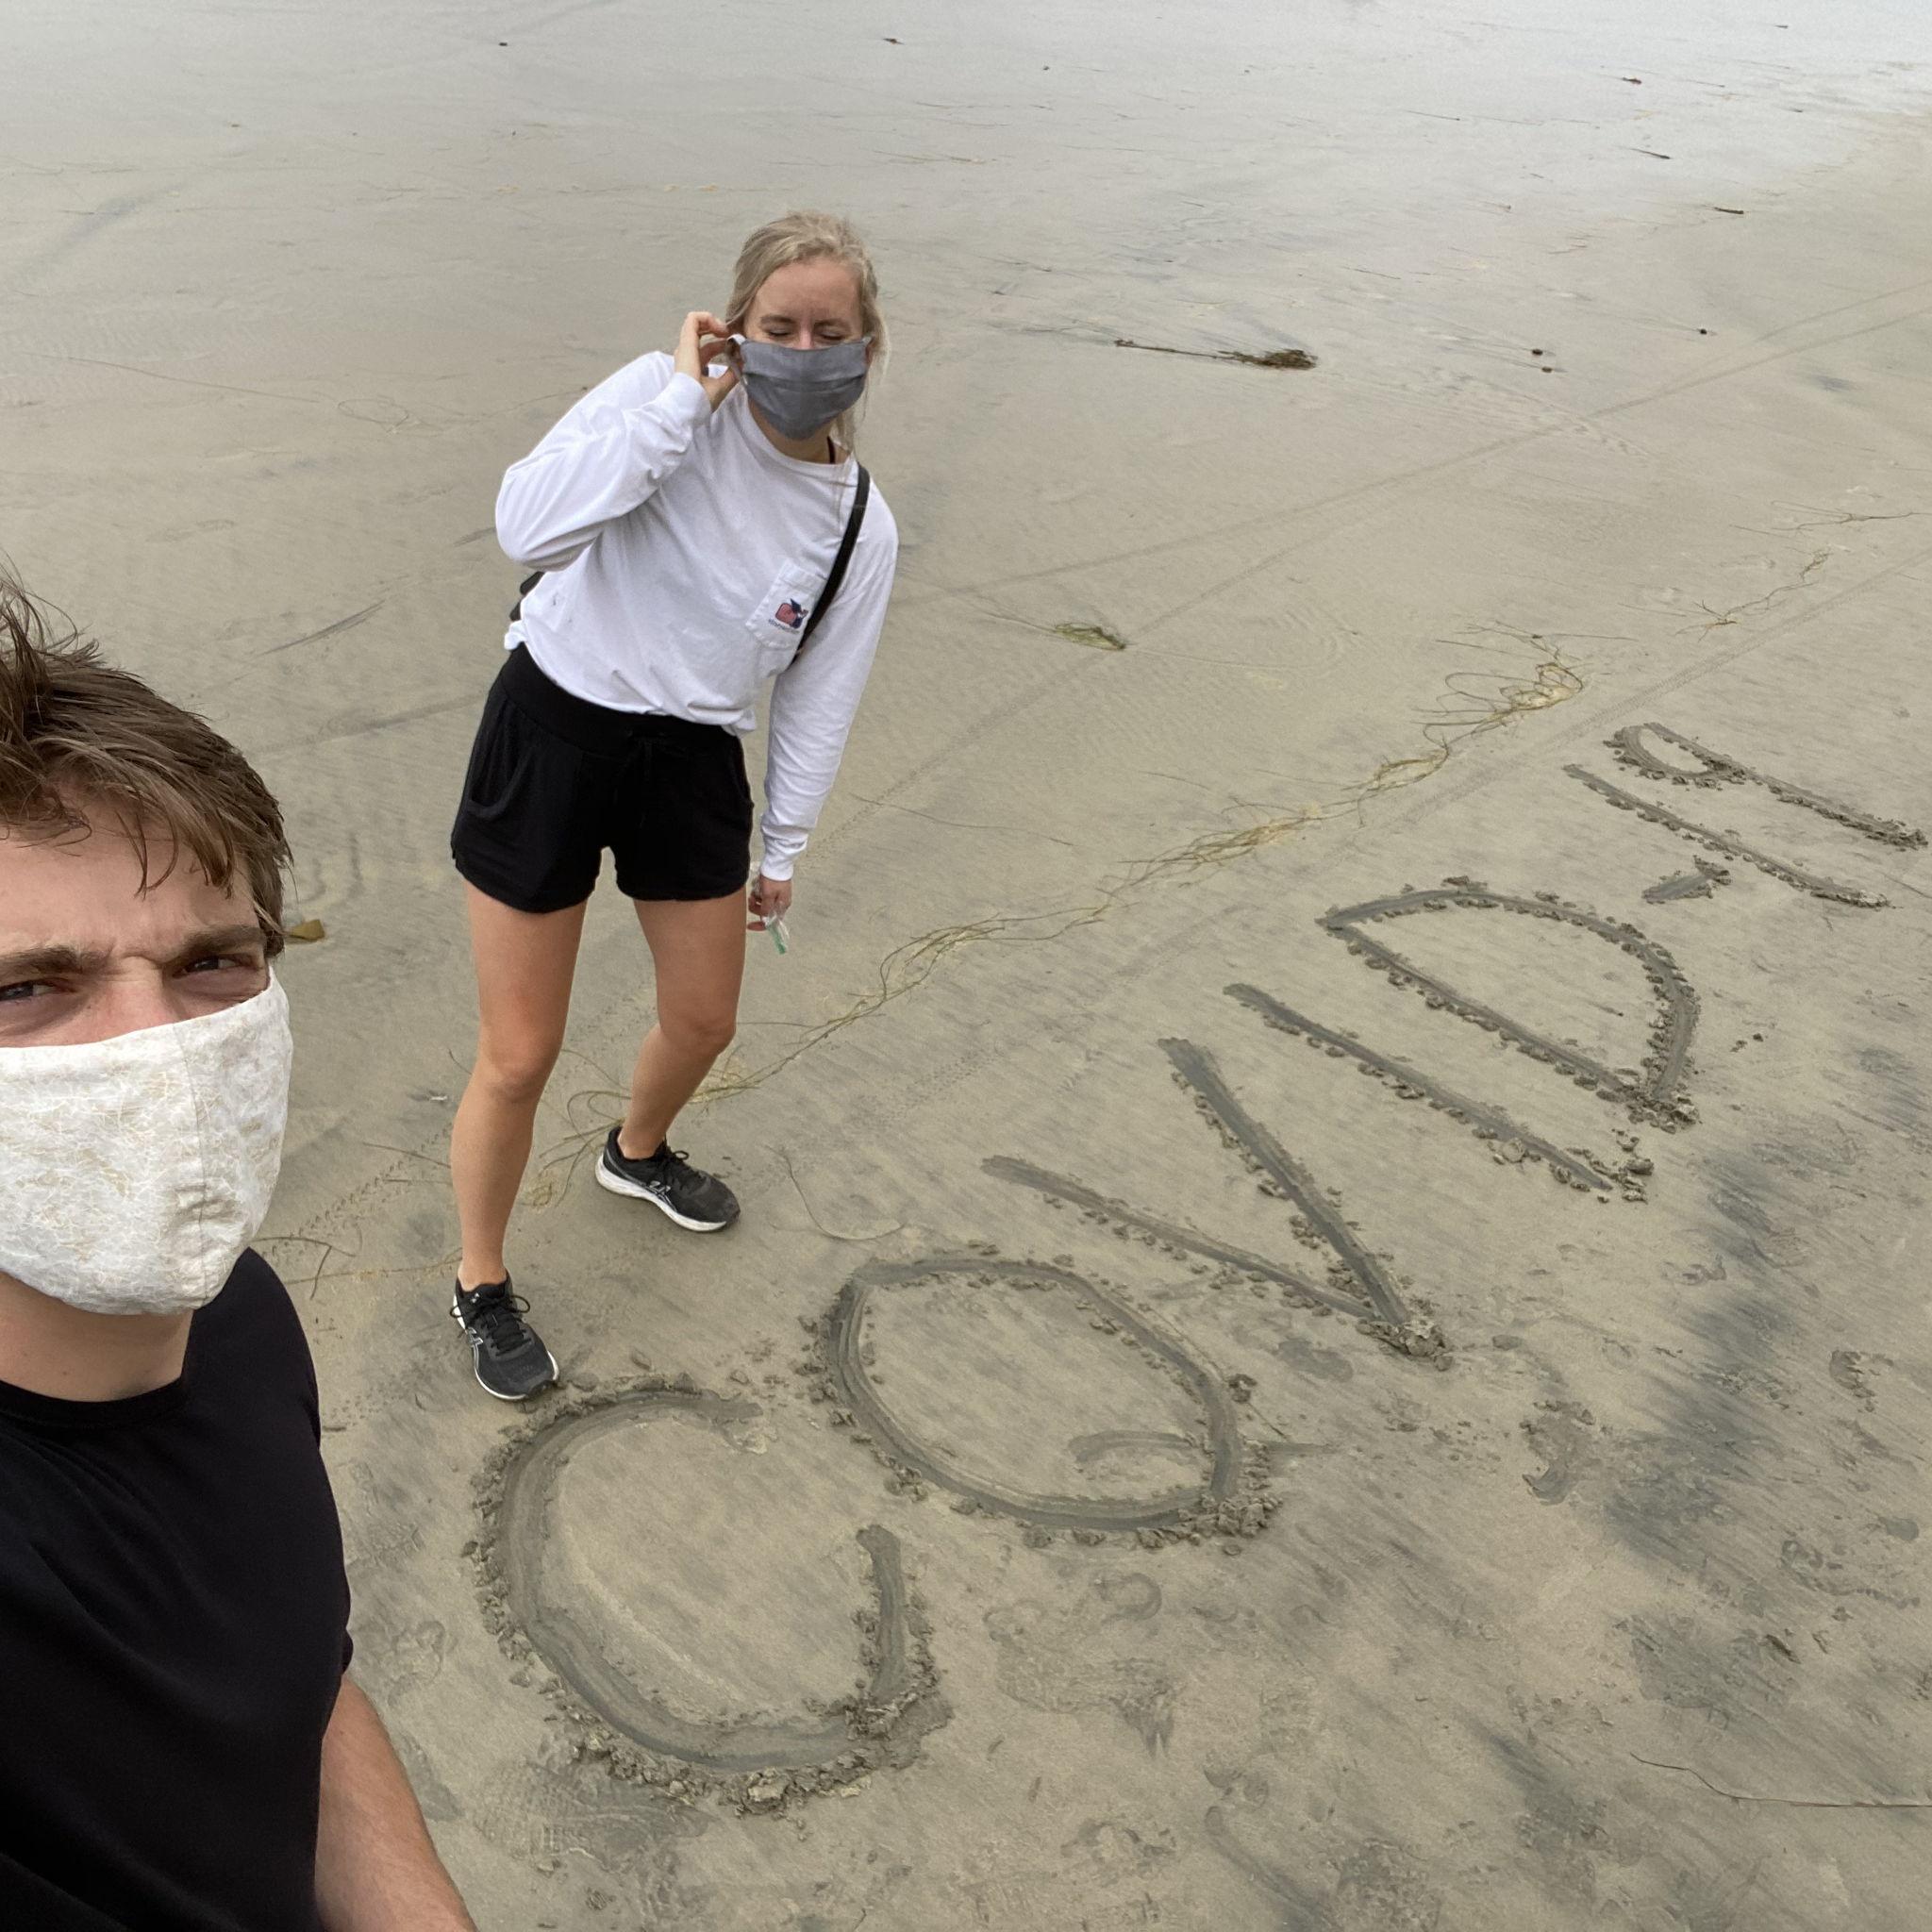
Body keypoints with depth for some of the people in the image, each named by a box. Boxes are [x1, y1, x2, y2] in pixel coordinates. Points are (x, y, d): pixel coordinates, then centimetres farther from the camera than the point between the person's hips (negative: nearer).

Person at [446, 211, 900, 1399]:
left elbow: (819, 702, 7)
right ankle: (482, 1287, 29)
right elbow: (529, 526, -28)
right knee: (519, 1060, 2)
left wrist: (784, 851, 14)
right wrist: (681, 401, -28)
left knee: (704, 1022, 19)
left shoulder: (861, 530, -3)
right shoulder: (667, 396, -14)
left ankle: (638, 1154, 56)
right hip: (555, 731, -4)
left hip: (693, 763, 4)